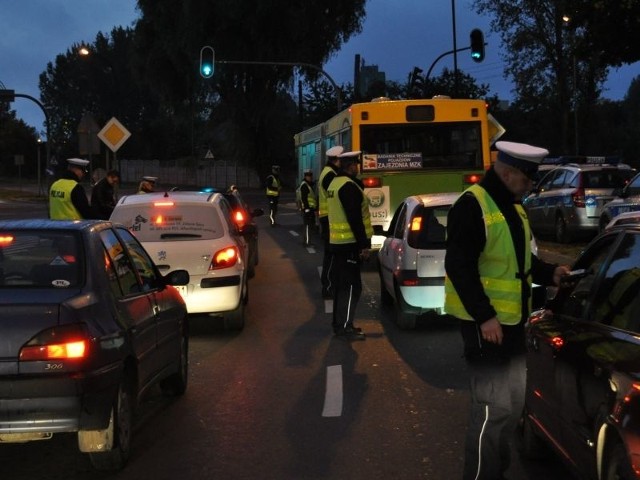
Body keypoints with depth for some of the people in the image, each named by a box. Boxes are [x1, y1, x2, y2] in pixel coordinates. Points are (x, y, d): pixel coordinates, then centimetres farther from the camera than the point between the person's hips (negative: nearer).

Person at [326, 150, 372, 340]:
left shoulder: (335, 183, 15)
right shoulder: (349, 186, -18)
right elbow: (355, 219, -22)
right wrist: (364, 244, -20)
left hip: (337, 242, 10)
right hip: (349, 244, -10)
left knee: (341, 284, 15)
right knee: (351, 286, -7)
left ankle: (339, 323, 21)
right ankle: (345, 326, -6)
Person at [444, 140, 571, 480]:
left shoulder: (511, 206, 13)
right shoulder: (472, 205, -17)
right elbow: (459, 266, -23)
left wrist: (549, 274, 7)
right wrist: (484, 316, -25)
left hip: (511, 321, 10)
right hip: (485, 323, -10)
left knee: (513, 404, 18)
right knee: (493, 407, -7)